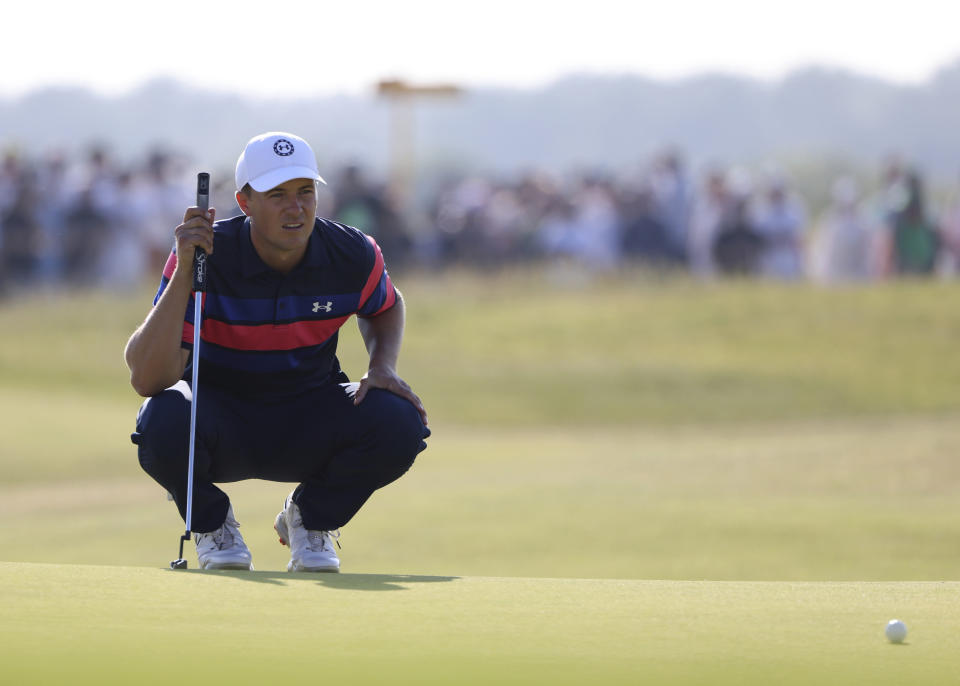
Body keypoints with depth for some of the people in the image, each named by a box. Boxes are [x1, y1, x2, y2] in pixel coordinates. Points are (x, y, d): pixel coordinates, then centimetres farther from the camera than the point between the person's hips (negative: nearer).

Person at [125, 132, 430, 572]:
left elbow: (385, 307, 16)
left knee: (400, 424, -26)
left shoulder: (353, 256, -13)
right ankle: (211, 523, -1)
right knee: (165, 418, -37)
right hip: (220, 414, -3)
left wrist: (383, 367, -7)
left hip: (306, 422, 3)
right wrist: (184, 274, -40)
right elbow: (146, 378, -32)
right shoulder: (207, 255, -23)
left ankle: (310, 517, 6)